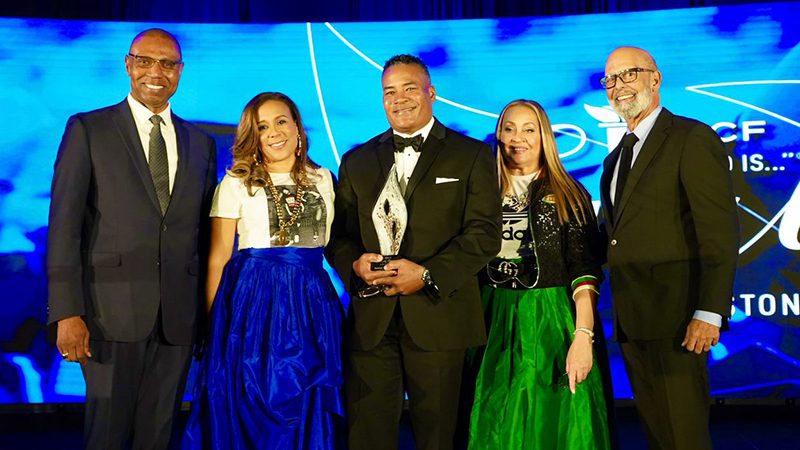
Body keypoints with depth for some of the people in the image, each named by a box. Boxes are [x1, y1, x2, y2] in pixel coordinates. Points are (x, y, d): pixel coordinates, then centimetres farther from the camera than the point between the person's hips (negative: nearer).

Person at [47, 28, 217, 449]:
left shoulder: (201, 143, 12)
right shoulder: (87, 130, 1)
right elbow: (64, 225, -5)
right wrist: (67, 313, -12)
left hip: (179, 316, 3)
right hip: (113, 311, -3)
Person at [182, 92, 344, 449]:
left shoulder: (322, 179, 11)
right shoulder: (236, 182, 2)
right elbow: (218, 257, -2)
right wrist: (214, 322, -7)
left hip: (312, 299, 3)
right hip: (253, 299, -3)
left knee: (308, 412, 10)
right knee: (250, 409, 5)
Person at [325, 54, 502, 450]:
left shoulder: (472, 155, 5)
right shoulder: (357, 161, 15)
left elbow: (485, 234, -5)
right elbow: (338, 233, 12)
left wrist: (427, 273, -15)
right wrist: (354, 263, -10)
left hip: (439, 317, -2)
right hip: (371, 320, 2)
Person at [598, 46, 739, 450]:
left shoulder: (693, 139, -7)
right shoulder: (615, 158, 18)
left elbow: (720, 233, -14)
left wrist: (709, 313, -20)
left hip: (674, 318, -8)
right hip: (630, 321, 8)